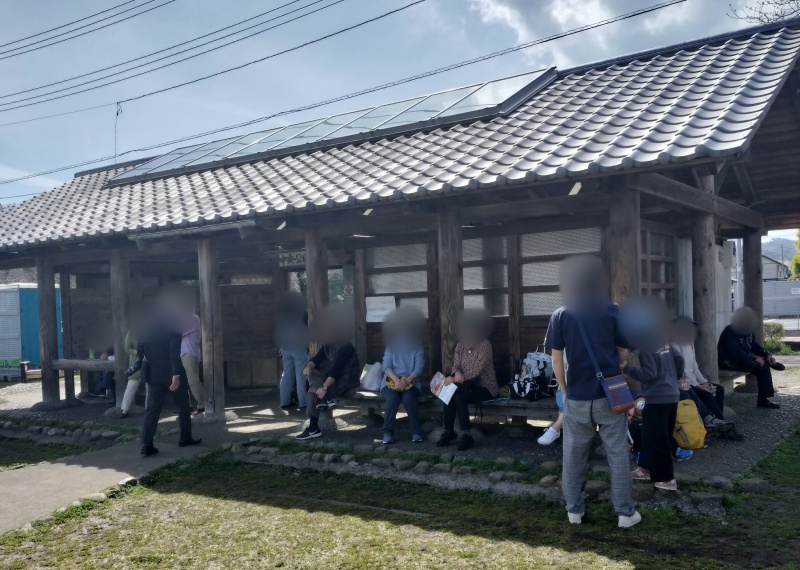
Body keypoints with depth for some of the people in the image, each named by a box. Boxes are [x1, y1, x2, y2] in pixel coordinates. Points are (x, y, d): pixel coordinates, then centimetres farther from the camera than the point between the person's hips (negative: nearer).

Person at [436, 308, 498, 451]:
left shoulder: (484, 345, -16)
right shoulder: (460, 346, 6)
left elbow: (476, 372, -23)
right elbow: (456, 366, 1)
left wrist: (457, 379, -26)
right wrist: (457, 373, -23)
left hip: (485, 387, -6)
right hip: (469, 386, 6)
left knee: (457, 394, -29)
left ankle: (466, 435, -23)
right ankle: (449, 432, -14)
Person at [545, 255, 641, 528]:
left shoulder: (561, 315, -2)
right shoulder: (612, 311, -3)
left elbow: (556, 359, -2)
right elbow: (627, 348, 2)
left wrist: (565, 390, 10)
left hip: (576, 398, 1)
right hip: (610, 395, -1)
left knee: (573, 456, 10)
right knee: (618, 454, 8)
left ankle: (574, 510, 18)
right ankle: (625, 512, 14)